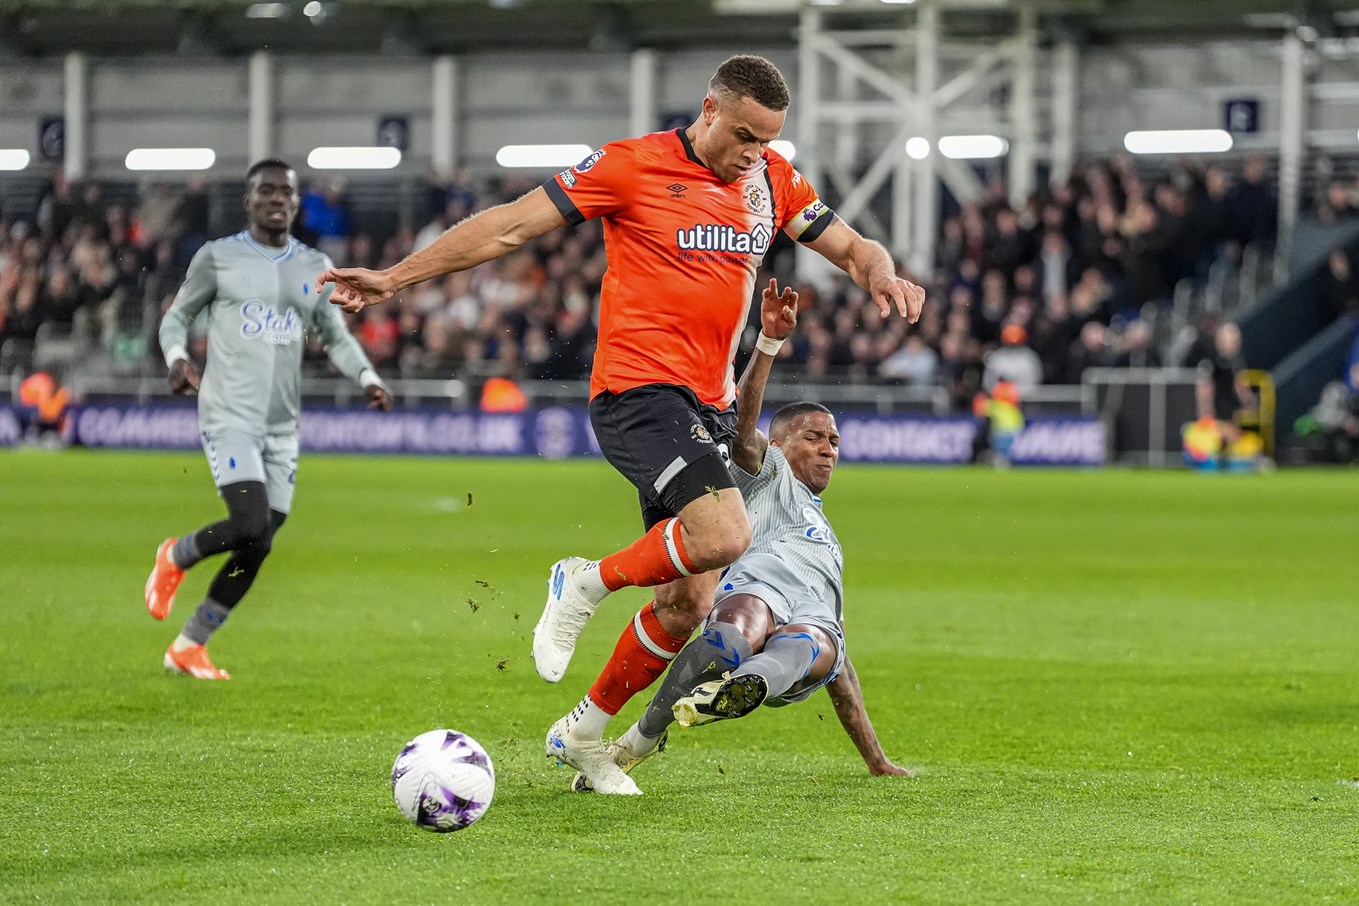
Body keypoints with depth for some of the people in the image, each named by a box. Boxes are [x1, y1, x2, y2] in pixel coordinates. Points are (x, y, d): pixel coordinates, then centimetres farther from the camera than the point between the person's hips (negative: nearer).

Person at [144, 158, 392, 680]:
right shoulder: (218, 258, 0)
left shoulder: (315, 269, 11)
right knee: (250, 525, -22)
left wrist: (367, 378, -2)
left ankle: (188, 646, 16)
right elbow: (177, 318, 8)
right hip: (229, 416, -5)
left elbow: (336, 336, 17)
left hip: (282, 428, 5)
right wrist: (177, 358, -14)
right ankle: (175, 558, 9)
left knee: (256, 549, 2)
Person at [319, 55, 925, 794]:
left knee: (688, 607, 6)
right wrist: (396, 277, -7)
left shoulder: (772, 180, 11)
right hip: (638, 391, -7)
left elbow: (850, 246, 19)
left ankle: (584, 732, 26)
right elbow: (510, 226, -5)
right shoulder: (634, 166, -6)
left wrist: (882, 274, -6)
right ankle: (589, 582, -4)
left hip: (710, 410, 7)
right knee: (723, 534, -29)